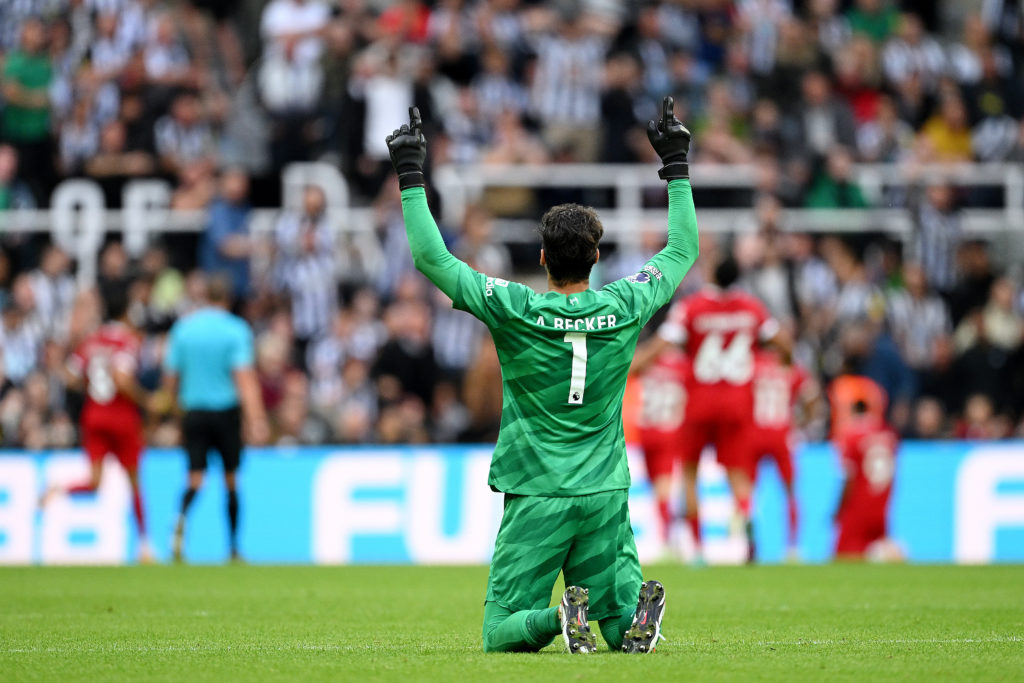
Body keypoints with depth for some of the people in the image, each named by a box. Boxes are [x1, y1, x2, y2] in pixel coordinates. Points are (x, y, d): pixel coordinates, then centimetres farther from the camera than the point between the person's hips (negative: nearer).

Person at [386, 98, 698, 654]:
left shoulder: (515, 311, -9)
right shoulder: (624, 307, -1)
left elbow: (431, 258, -5)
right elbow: (682, 250, 15)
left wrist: (411, 176, 1)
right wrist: (676, 166, 23)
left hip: (535, 499, -2)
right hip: (607, 494, 3)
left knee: (501, 635, 2)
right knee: (621, 630, 8)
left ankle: (558, 618, -30)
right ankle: (634, 612, -27)